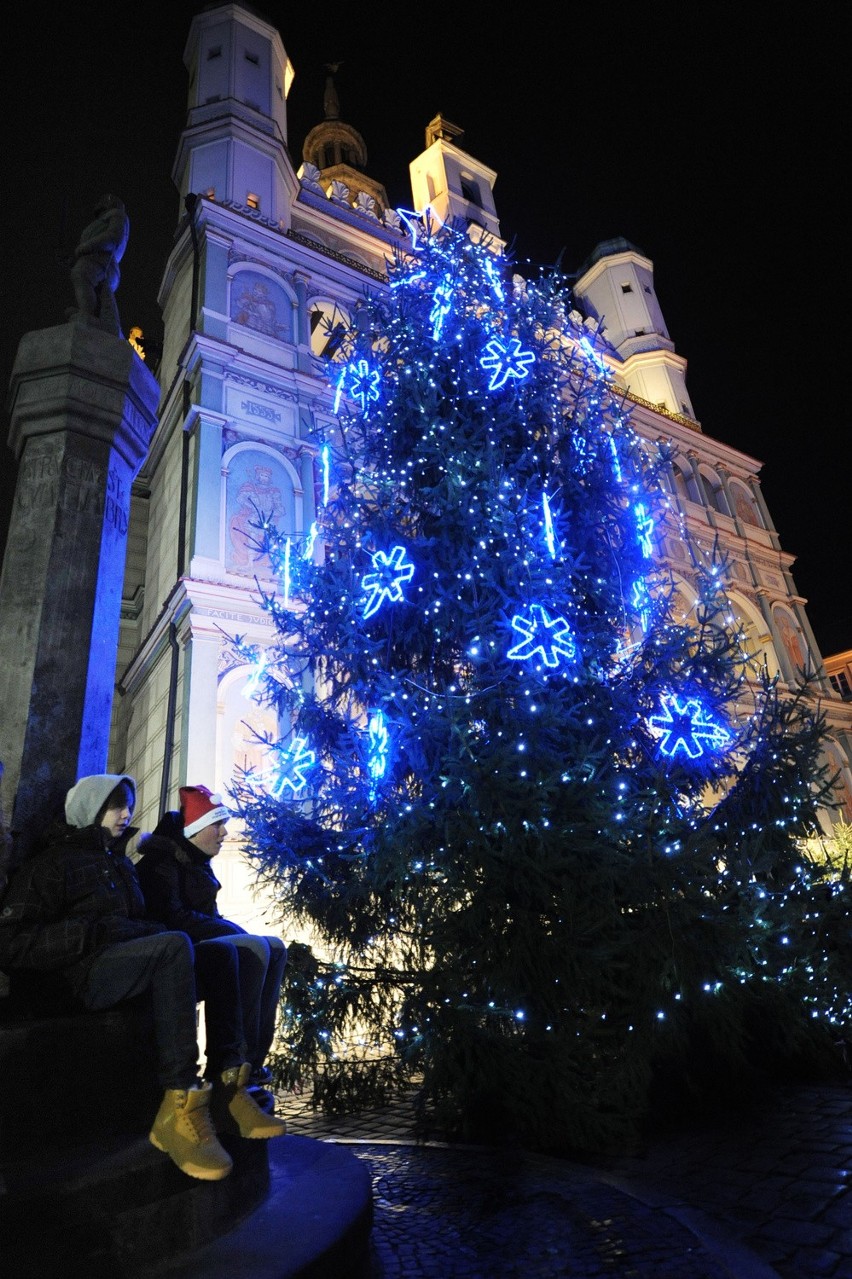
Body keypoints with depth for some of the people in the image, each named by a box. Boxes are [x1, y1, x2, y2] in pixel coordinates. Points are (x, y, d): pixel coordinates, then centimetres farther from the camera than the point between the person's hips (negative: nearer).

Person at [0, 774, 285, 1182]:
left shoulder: (120, 861, 25)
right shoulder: (50, 862, 2)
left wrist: (157, 931, 3)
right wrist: (91, 932, -18)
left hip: (125, 962, 8)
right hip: (84, 972, -8)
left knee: (222, 951, -11)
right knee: (176, 945, -34)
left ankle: (226, 1090, -19)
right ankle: (179, 1109, -36)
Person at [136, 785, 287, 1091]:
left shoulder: (195, 860, 17)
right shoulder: (162, 859, -11)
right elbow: (170, 917, -23)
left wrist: (233, 929, -2)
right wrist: (232, 930, -19)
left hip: (199, 944, 10)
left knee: (275, 947, -1)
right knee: (254, 947, -27)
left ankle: (254, 1057, -8)